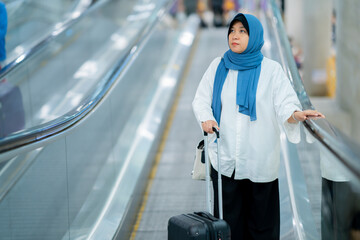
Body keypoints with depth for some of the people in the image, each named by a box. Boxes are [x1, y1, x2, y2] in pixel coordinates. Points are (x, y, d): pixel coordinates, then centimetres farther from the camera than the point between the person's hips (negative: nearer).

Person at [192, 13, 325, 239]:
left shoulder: (271, 70, 0)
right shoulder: (218, 66, 7)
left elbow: (285, 105, -8)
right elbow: (201, 99, 6)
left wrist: (296, 115, -30)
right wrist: (206, 119, -16)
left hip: (259, 160, -2)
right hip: (224, 158, 2)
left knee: (261, 222, 4)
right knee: (228, 221, 6)